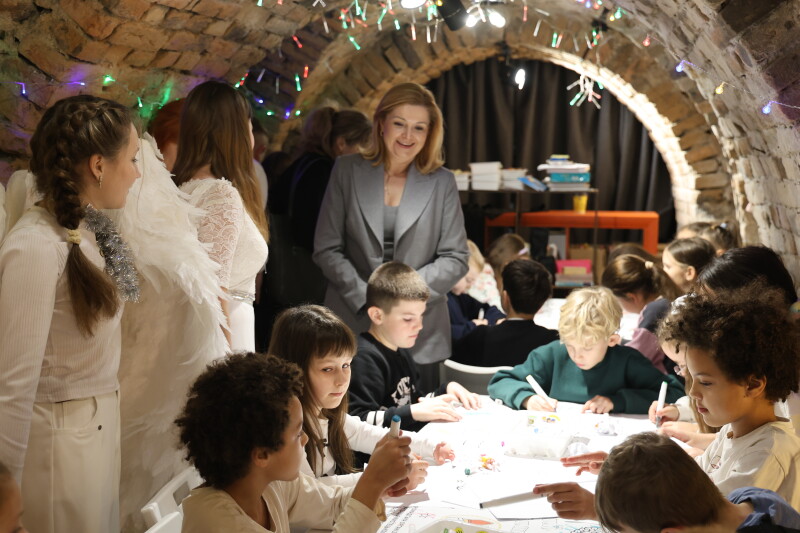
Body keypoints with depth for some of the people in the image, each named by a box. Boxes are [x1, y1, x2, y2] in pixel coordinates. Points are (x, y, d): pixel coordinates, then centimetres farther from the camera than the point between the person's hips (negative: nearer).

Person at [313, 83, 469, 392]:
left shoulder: (442, 182, 6)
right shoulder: (347, 171, 5)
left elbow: (456, 259, 3)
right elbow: (326, 249, 3)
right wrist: (367, 298, -9)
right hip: (352, 326, 0)